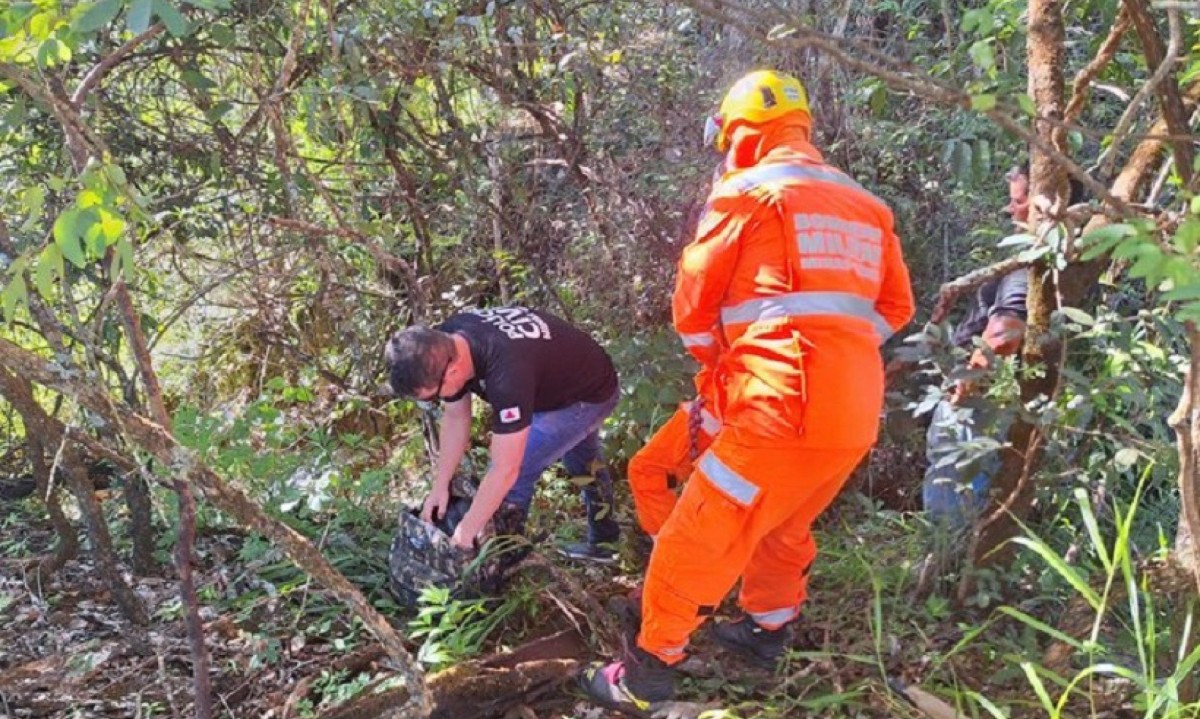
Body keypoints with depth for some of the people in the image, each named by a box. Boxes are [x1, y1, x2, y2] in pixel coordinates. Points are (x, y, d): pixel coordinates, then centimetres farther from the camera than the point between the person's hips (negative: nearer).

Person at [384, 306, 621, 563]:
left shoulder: (506, 372, -46)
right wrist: (440, 487, -6)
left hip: (589, 395, -9)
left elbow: (505, 471, -38)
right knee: (583, 460, 28)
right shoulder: (444, 344, -21)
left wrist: (466, 530, -27)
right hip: (565, 379, 9)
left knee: (514, 473, -14)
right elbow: (456, 418, -6)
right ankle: (603, 542, 50)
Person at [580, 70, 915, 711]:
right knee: (785, 524, 28)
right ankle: (767, 628, 45)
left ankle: (647, 675, 14)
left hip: (783, 411, -7)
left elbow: (693, 305, 4)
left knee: (697, 541, 4)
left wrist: (717, 362, 22)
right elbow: (895, 307, 21)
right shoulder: (866, 206, 16)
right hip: (857, 414, 8)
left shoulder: (745, 193, -2)